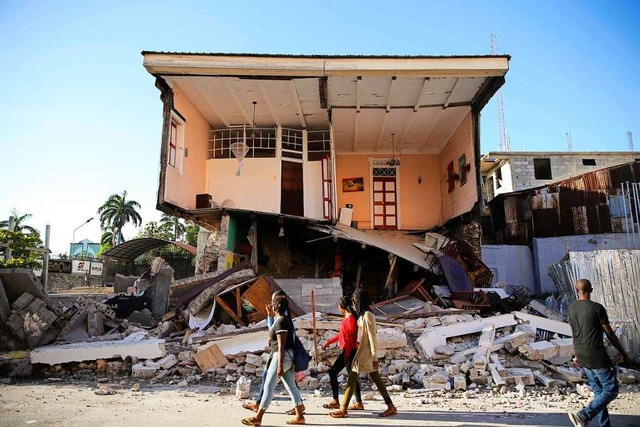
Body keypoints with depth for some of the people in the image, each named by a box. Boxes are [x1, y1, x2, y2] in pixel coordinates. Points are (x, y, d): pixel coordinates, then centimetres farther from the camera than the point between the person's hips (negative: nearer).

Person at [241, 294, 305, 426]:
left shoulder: (281, 322, -16)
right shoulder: (286, 320, 13)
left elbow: (281, 346, -19)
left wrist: (280, 366, -20)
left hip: (282, 356, -10)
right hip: (288, 357, 10)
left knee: (269, 386, -3)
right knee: (291, 386, 11)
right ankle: (299, 416, 15)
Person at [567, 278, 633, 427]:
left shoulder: (571, 308, 6)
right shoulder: (597, 308, -14)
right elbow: (610, 335, -7)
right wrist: (624, 354, 6)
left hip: (582, 357, 7)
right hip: (597, 356, -7)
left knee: (598, 391, 15)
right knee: (611, 390, 3)